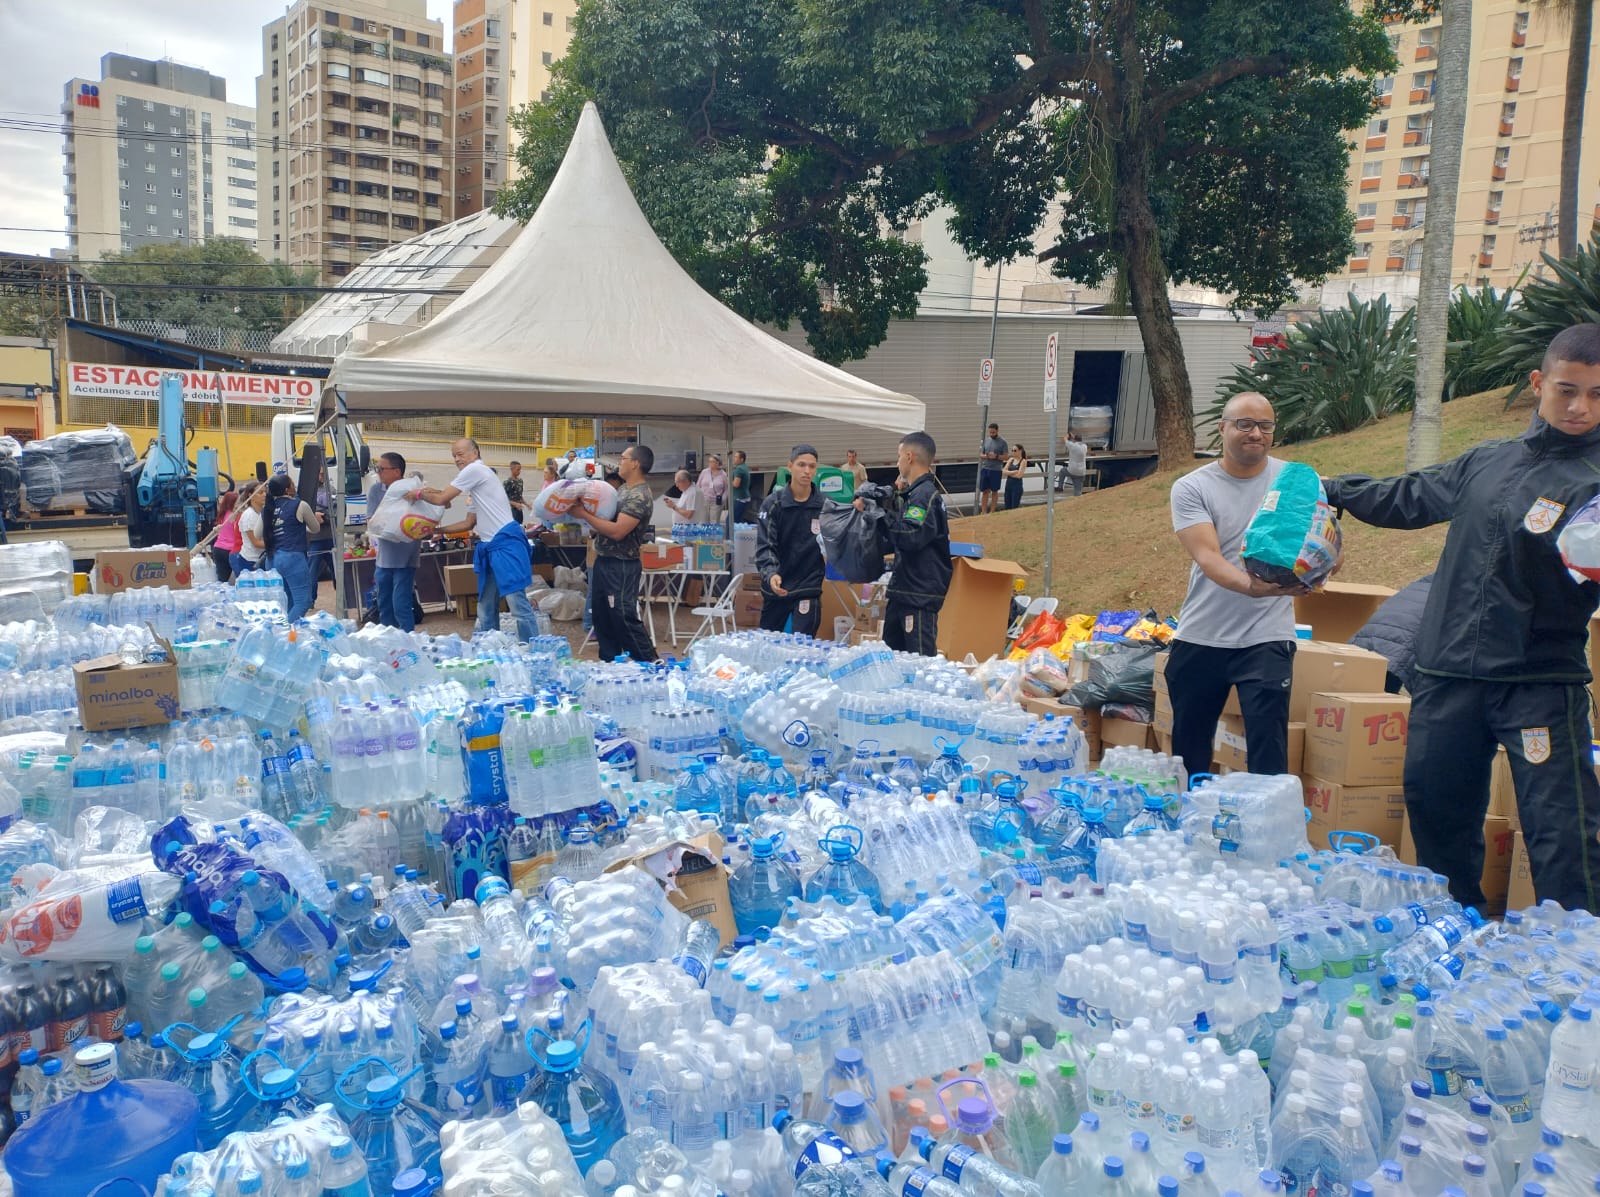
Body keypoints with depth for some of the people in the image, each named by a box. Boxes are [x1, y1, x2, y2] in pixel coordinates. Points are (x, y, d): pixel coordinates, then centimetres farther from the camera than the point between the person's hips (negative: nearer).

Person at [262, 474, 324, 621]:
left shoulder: (267, 509, 10)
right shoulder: (300, 505, -4)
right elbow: (316, 529, 10)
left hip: (273, 558, 7)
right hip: (294, 558, -7)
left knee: (288, 603, 14)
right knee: (303, 601, -7)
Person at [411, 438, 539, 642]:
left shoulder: (475, 469, -6)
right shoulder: (475, 481, 23)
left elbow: (442, 500, -6)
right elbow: (470, 523, 26)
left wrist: (419, 493, 13)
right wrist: (437, 529, 21)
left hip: (505, 543, -11)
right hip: (491, 547, 11)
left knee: (518, 604, -12)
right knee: (486, 608, 14)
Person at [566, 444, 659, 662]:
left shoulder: (640, 497, -18)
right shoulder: (623, 489, 12)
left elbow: (617, 531, -25)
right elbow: (606, 515, 21)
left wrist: (584, 515, -19)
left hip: (621, 566, -10)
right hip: (603, 561, 10)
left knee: (625, 619, -8)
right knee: (601, 616, 14)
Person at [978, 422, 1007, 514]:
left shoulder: (1002, 442, -3)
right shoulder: (986, 440, 9)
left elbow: (1005, 457, -4)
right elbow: (980, 454, 11)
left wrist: (996, 456, -21)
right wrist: (986, 456, -11)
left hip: (996, 470, -3)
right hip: (985, 469, 3)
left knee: (994, 491, 5)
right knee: (984, 490, 5)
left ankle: (992, 511, 11)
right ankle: (983, 511, 9)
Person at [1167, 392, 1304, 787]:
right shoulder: (1191, 488, -3)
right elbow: (1207, 557, -16)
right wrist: (1251, 586, -37)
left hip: (1267, 637, -1)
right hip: (1200, 637, 1)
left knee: (1268, 753, -6)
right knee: (1188, 748, 15)